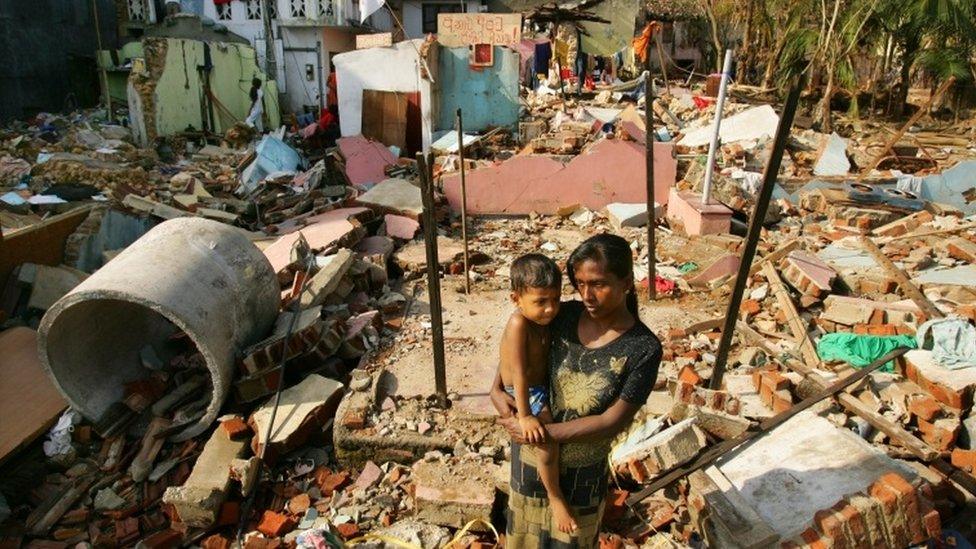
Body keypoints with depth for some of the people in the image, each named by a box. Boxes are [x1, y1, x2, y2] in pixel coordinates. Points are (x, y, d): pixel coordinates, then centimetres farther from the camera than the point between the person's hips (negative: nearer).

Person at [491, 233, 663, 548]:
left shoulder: (644, 349, -22)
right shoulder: (564, 315, -12)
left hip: (581, 470, -3)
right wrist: (497, 389, -9)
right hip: (530, 454, 3)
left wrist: (544, 431, -25)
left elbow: (614, 421, -22)